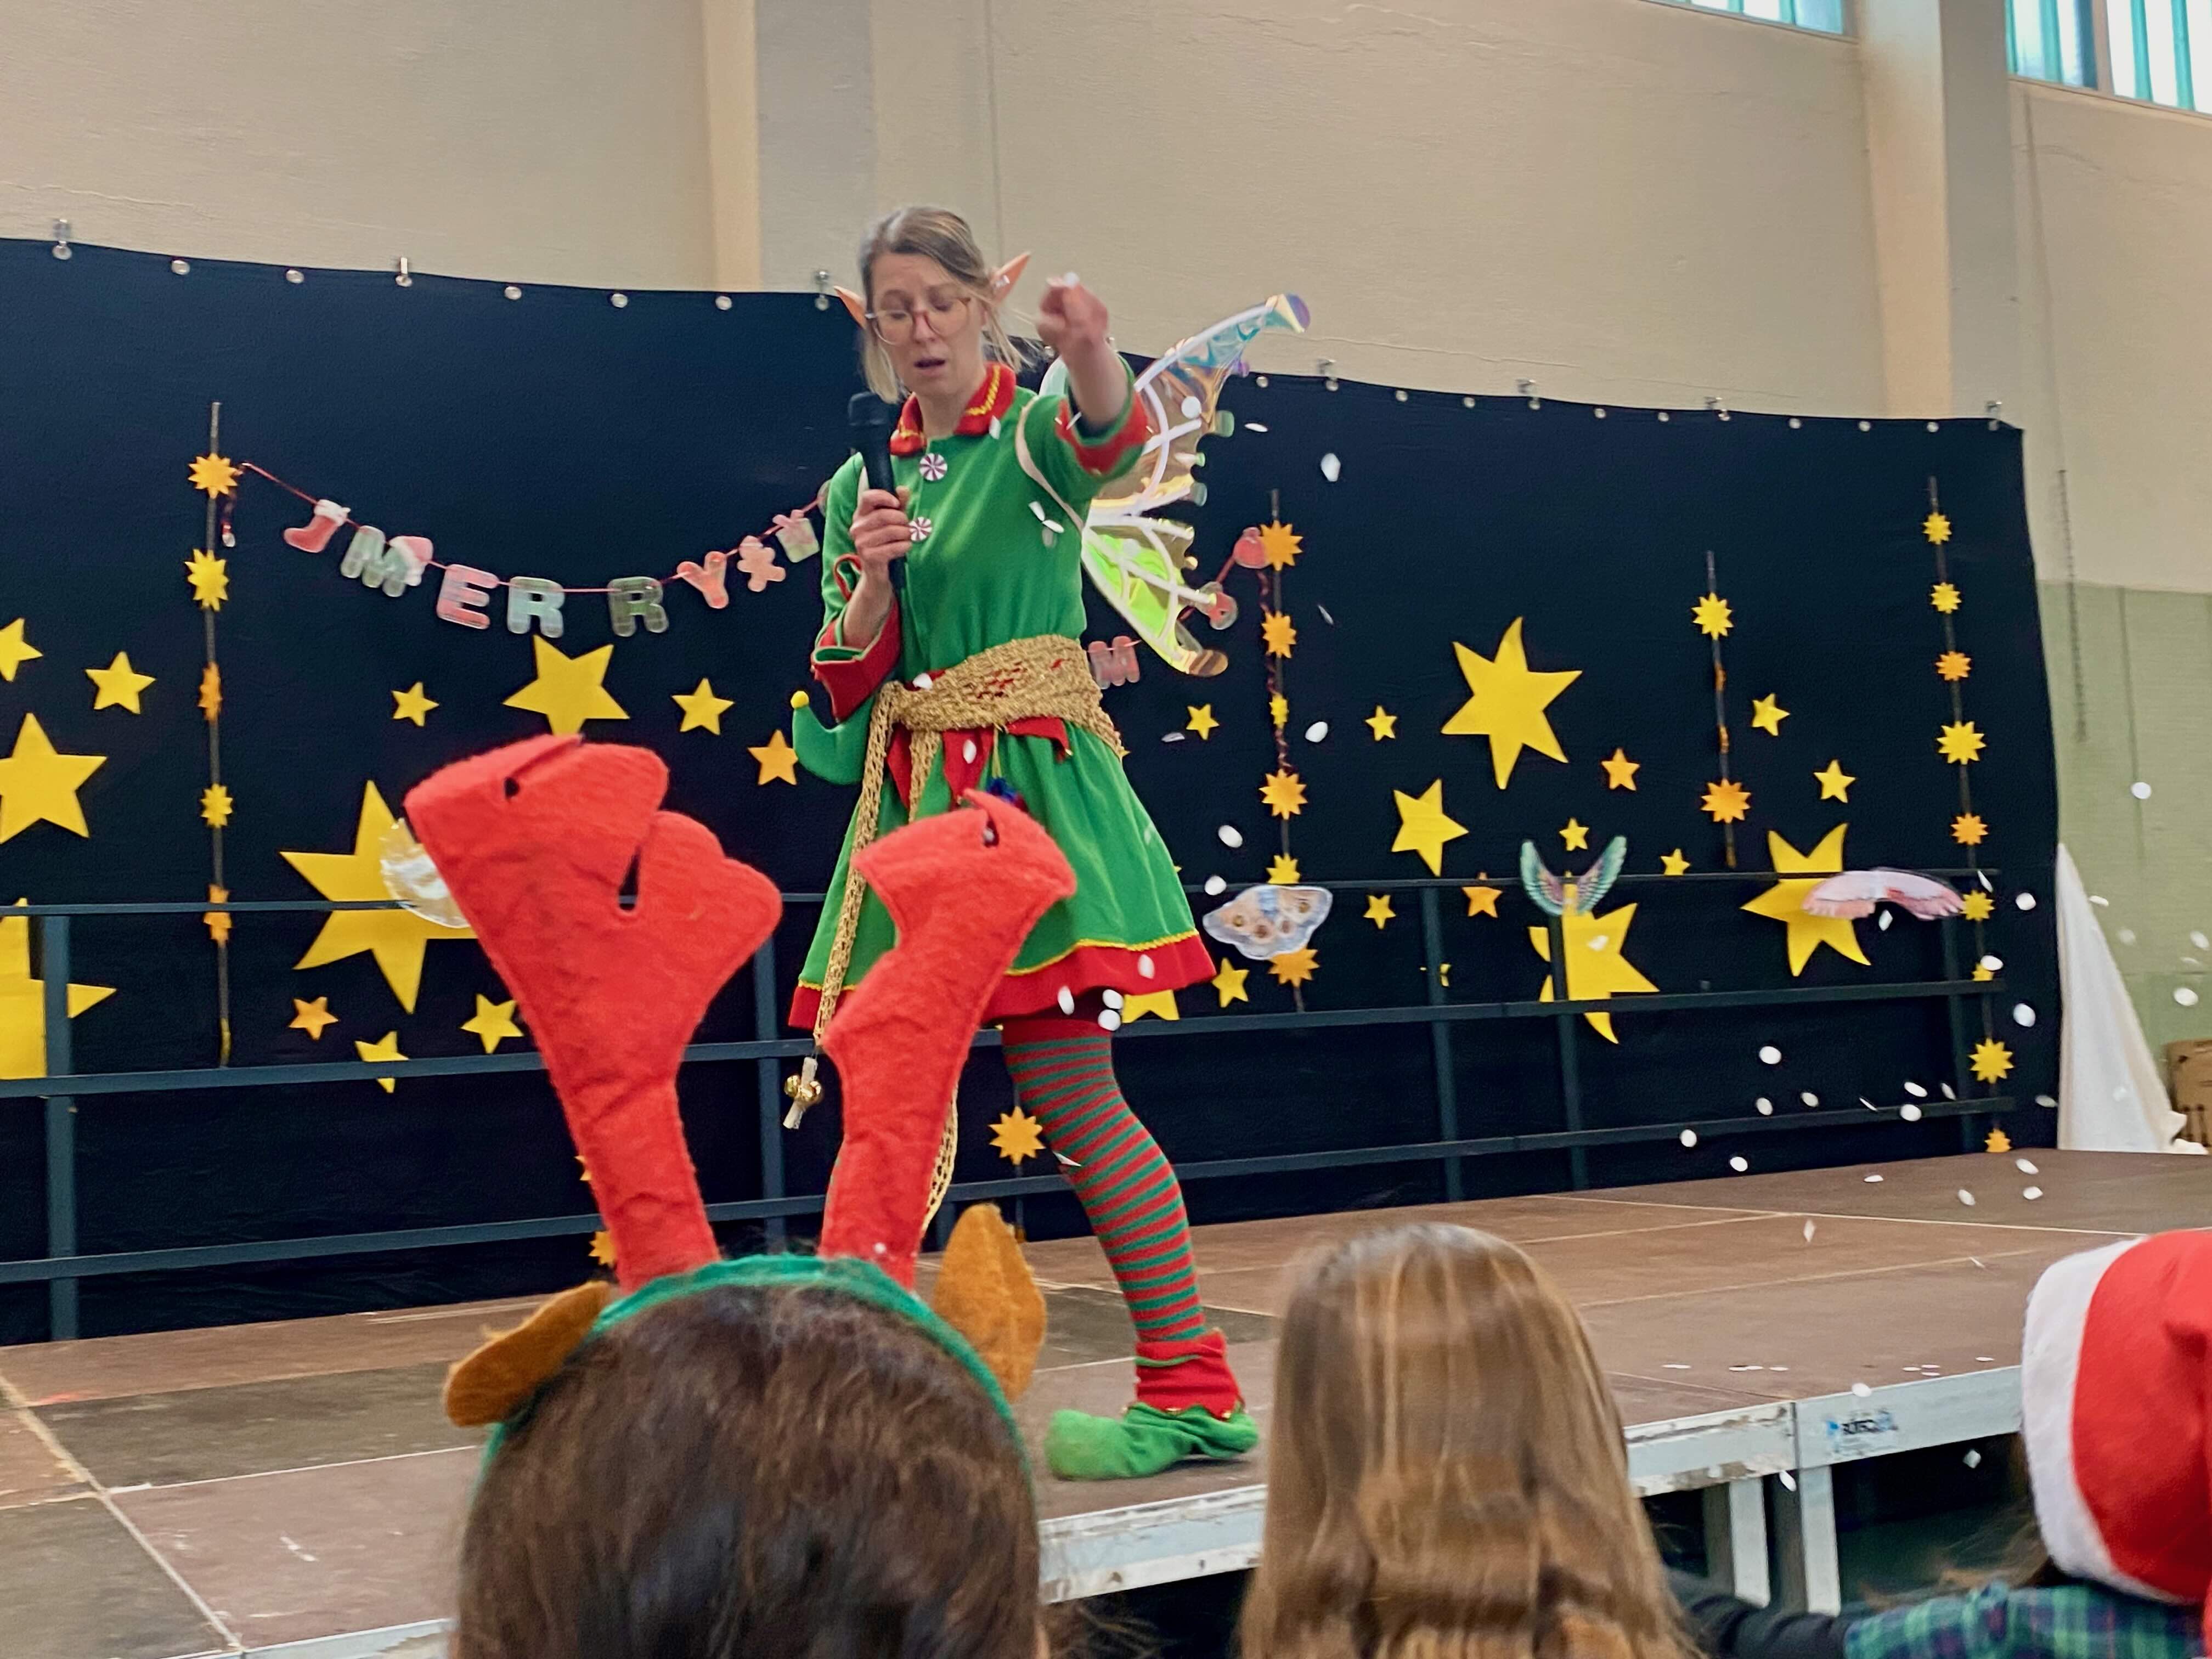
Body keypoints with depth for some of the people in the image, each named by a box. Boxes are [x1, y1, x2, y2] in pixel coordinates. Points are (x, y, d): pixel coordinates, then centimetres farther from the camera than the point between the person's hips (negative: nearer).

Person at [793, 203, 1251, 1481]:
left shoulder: (1035, 433, 1)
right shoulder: (862, 487, 15)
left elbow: (1110, 440, -26)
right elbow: (847, 689, 9)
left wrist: (1095, 355, -48)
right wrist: (873, 576, -9)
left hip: (1036, 786, -5)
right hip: (913, 803, 5)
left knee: (1068, 1084, -9)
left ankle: (1193, 1388, -1)